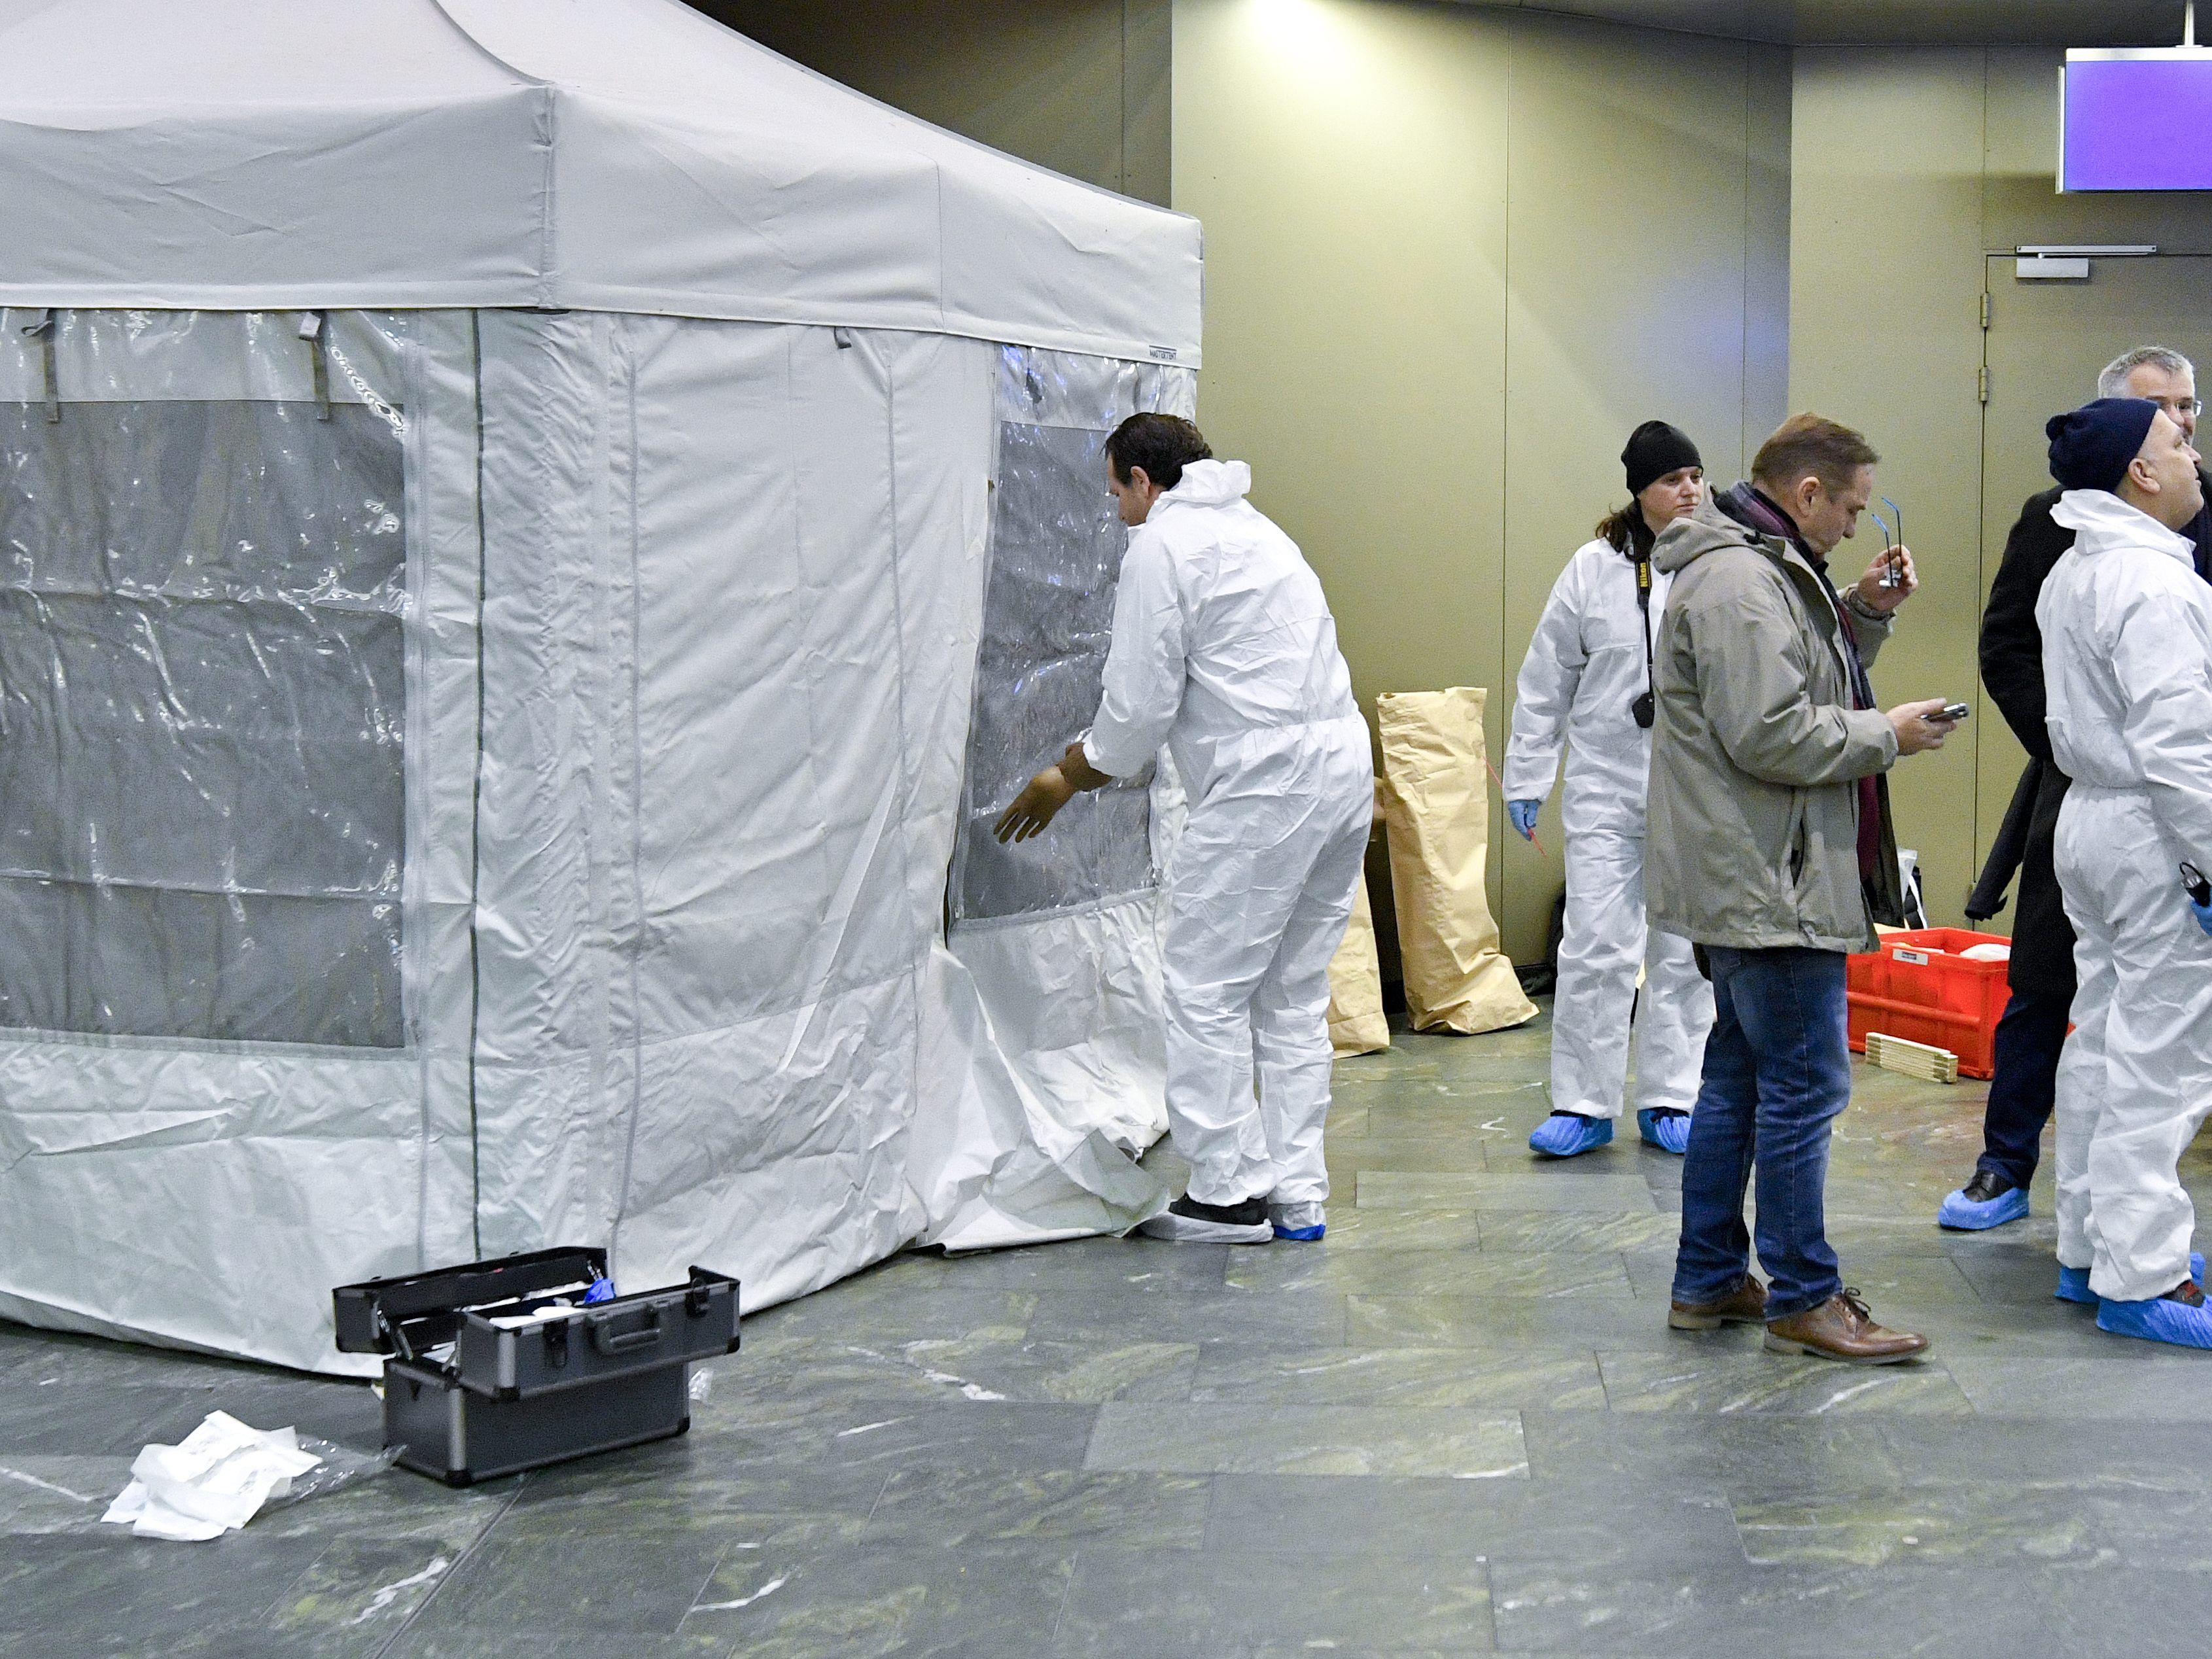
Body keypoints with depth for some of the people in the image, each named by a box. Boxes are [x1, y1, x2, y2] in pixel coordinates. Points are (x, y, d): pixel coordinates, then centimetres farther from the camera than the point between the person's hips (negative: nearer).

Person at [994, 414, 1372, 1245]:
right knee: (1293, 995, 14)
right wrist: (1084, 764, 25)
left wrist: (1066, 778, 6)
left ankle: (1229, 1194, 2)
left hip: (1267, 785, -9)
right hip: (1344, 766, 10)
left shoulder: (1162, 546, -5)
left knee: (1208, 992, -1)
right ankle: (1296, 1193, 17)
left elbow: (1141, 705, -9)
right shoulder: (1250, 529, 25)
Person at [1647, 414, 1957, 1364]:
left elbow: (1800, 687, 24)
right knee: (1803, 1087, -5)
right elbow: (1770, 735, -24)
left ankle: (1709, 1282, 24)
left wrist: (1865, 614, 12)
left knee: (1740, 1076, 16)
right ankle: (1803, 1300, 4)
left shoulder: (1767, 571, 17)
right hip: (1770, 886, -12)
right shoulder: (1738, 582, -18)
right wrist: (1889, 736, -13)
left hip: (1750, 882, 12)